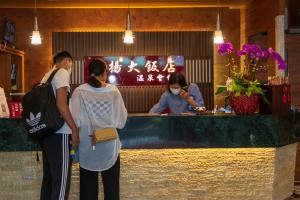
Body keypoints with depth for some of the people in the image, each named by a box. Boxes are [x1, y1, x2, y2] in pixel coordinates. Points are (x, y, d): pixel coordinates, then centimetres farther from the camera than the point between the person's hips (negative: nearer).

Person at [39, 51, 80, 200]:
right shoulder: (62, 72, -6)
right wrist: (75, 129, -14)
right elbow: (61, 104, -18)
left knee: (49, 177, 14)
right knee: (61, 179, -7)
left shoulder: (47, 76, 19)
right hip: (58, 133, -9)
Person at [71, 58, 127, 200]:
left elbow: (75, 120, -11)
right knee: (111, 186, 14)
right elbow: (121, 120, -5)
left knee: (88, 187, 12)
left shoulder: (79, 92, -8)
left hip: (87, 146, 0)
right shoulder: (113, 91, -6)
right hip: (109, 146, 0)